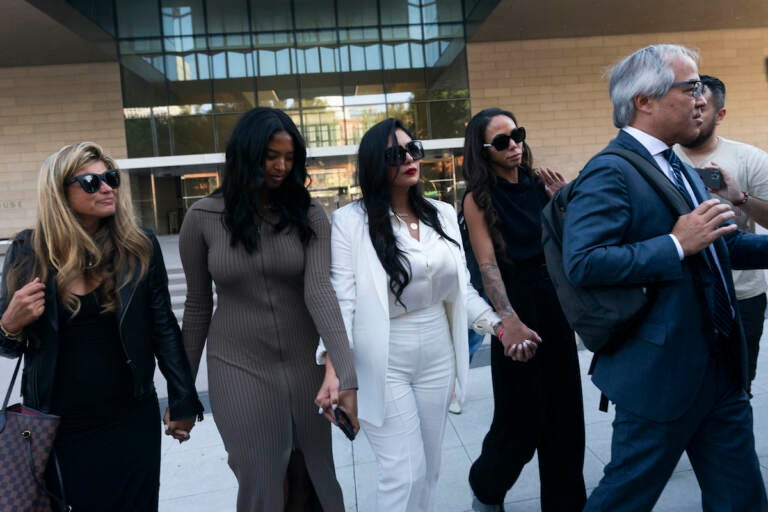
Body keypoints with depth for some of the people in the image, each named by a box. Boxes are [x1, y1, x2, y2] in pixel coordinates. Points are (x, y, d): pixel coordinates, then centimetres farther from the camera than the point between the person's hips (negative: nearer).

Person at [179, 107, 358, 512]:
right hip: (238, 370, -1)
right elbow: (198, 305, 3)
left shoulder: (308, 213, -5)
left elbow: (319, 290, -17)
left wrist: (345, 373, -29)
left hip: (306, 366, 1)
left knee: (314, 478, 14)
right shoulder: (203, 217, -5)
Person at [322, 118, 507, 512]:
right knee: (405, 472, 0)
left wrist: (498, 324, 3)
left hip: (438, 354, 5)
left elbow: (461, 287, 12)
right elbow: (342, 298, -13)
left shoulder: (443, 213, 6)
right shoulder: (351, 220, -10)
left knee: (428, 467, 16)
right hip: (384, 362, -5)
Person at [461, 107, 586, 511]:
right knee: (521, 418, 3)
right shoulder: (478, 198, -6)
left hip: (554, 304, 5)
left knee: (565, 412, 11)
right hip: (515, 307, -5)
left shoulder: (539, 185, 6)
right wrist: (508, 319, -26)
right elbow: (487, 264, -16)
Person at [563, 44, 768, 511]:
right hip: (662, 373, -9)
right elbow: (582, 263, -29)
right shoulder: (610, 172, -18)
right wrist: (676, 245, -25)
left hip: (721, 367, 9)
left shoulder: (680, 168, 13)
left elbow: (720, 246, 17)